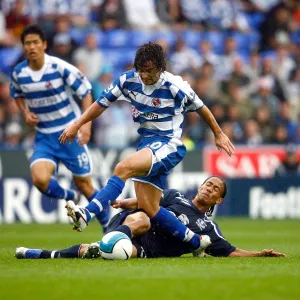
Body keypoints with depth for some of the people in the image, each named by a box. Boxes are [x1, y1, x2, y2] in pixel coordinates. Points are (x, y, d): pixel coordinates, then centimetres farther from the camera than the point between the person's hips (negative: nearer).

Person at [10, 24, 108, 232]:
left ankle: (107, 225, 26)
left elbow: (85, 92, -8)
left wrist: (87, 124, -19)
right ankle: (70, 197, 11)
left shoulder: (61, 67, -15)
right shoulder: (19, 73, -3)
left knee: (84, 183, 5)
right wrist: (26, 113, 0)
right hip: (44, 138, 3)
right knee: (40, 179, -21)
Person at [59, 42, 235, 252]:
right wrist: (76, 126, 8)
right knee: (148, 209, 1)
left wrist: (219, 134, 14)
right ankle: (197, 242, 15)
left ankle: (87, 214, -44)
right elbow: (102, 103, 12)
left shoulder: (175, 87, -13)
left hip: (168, 145, -7)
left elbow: (201, 108, 3)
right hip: (146, 144, 7)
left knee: (123, 168, -32)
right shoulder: (128, 80, -1)